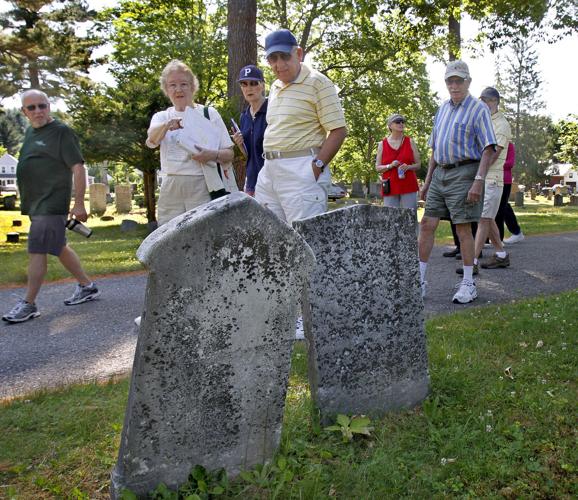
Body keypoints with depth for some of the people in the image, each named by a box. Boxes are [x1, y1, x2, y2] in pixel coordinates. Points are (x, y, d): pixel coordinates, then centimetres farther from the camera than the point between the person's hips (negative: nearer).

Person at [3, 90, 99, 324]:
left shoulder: (61, 131, -9)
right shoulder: (31, 132, 16)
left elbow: (78, 168, -14)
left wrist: (79, 204, -19)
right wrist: (26, 200, 20)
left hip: (52, 203, -9)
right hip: (36, 203, 9)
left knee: (37, 251, -8)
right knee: (58, 247, 15)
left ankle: (28, 304, -1)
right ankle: (87, 287, 27)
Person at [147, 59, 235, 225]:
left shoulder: (209, 113, 7)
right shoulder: (161, 117, 12)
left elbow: (229, 154, 6)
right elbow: (152, 139, -12)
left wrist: (213, 155, -16)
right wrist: (167, 126, -34)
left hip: (202, 186, -2)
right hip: (171, 187, 2)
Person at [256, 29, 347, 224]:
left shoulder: (317, 83, -5)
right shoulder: (275, 87, 19)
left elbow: (338, 131, -10)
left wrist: (317, 166, -19)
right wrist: (269, 165, 16)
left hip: (301, 171, -8)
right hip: (269, 169, 8)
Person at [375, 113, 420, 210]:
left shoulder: (410, 142, 9)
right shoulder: (382, 144, 7)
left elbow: (418, 165, 10)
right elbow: (377, 168, 7)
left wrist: (408, 167, -11)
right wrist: (390, 166, -11)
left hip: (408, 186, 0)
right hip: (390, 187, 0)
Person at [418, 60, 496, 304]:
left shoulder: (478, 109, -3)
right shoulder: (442, 109, 17)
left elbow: (488, 149, -11)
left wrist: (478, 181, -21)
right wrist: (427, 181, 17)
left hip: (463, 173, -6)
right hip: (440, 174, 7)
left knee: (463, 228, -4)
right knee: (427, 224, 2)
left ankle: (468, 284, 6)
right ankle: (420, 280, 8)